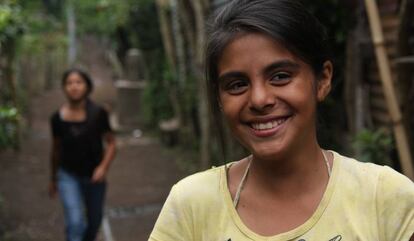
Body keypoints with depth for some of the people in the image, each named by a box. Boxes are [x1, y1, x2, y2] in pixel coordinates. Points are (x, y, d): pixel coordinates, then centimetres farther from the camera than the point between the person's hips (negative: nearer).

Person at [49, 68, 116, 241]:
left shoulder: (98, 114, -11)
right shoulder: (58, 118, -7)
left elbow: (111, 143, -4)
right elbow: (56, 149, 7)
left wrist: (103, 167, -20)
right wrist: (53, 179, 16)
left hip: (94, 176, 1)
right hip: (68, 176, -1)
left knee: (94, 222, 17)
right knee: (75, 223, -16)